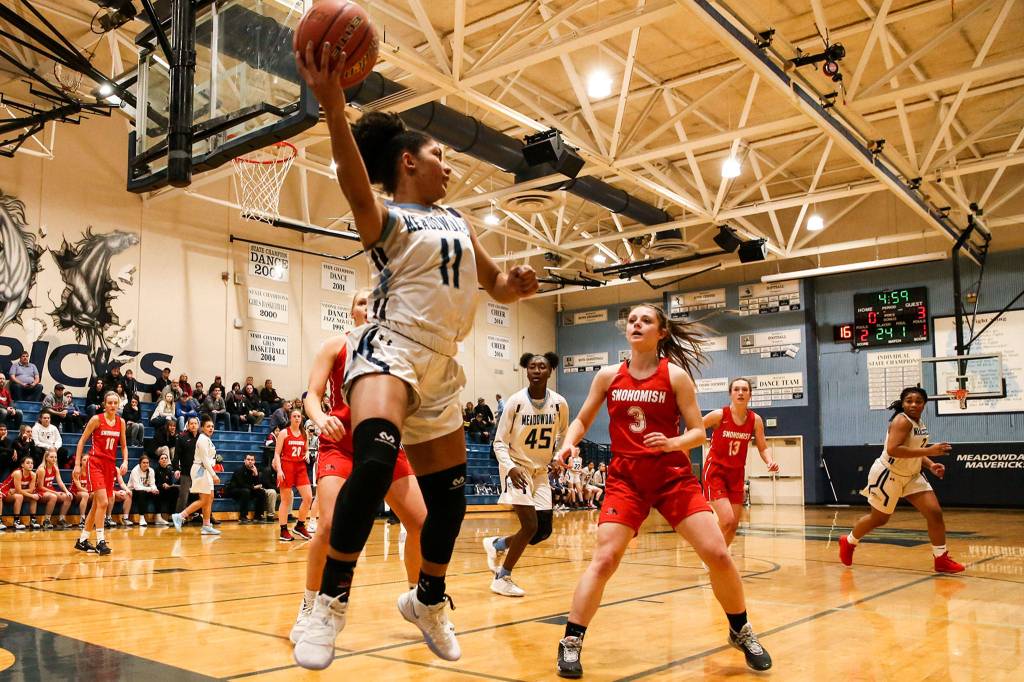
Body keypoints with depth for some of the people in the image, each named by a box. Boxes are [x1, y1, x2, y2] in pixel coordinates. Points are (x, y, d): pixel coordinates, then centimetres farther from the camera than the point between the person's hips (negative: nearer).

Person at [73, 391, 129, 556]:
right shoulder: (96, 419, -7)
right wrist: (77, 464, -7)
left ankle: (82, 540, 23)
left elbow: (123, 445, 14)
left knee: (97, 504, 11)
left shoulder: (121, 422, 6)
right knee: (103, 502, -17)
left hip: (110, 465, 6)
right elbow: (82, 441, -2)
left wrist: (125, 462, -2)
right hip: (95, 463, -6)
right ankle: (100, 541, -10)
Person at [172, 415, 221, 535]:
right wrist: (214, 475, -22)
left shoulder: (207, 439, 16)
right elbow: (205, 459, -20)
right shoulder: (203, 439, -14)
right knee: (204, 500, -9)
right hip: (200, 470, -10)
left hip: (205, 471, 10)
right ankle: (179, 516, -7)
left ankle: (207, 526, 10)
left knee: (210, 498, 8)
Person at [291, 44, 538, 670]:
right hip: (391, 348, -7)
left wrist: (517, 283, 0)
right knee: (376, 461, -33)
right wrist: (333, 105, -43)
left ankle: (427, 602, 35)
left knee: (450, 499, 10)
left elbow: (496, 285, 25)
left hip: (441, 365, 7)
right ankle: (331, 602, -19)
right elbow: (356, 186, -27)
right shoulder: (386, 218, -3)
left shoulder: (457, 222, 19)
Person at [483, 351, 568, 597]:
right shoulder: (516, 402, -16)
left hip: (541, 471, 5)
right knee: (530, 525, -15)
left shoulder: (559, 403, -7)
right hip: (517, 469, -5)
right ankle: (502, 578, 4)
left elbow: (563, 434, 14)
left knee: (544, 531, 5)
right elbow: (499, 442, -11)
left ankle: (497, 544, 31)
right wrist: (510, 467, -27)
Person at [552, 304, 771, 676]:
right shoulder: (609, 376, 3)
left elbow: (698, 432, -3)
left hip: (674, 475, 0)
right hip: (625, 477, 1)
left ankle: (741, 632, 21)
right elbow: (582, 420, 12)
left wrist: (672, 443, -23)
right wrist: (569, 444, -8)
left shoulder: (676, 375, -3)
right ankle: (571, 642, 1)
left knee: (718, 554, -5)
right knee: (604, 559, -13)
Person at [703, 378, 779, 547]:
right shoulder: (719, 415, -17)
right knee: (727, 521, -18)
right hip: (715, 471, -5)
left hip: (736, 473, 5)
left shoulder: (755, 420, -6)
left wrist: (770, 462, -19)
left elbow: (763, 448, 2)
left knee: (734, 525, 9)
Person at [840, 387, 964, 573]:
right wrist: (928, 451, -35)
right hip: (888, 475, -8)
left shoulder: (920, 424, 6)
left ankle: (941, 559, 7)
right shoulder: (902, 421, -22)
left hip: (910, 476, 8)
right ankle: (848, 542, 32)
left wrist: (930, 465, 1)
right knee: (879, 519, 8)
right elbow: (893, 449, -35)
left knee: (935, 513, -3)